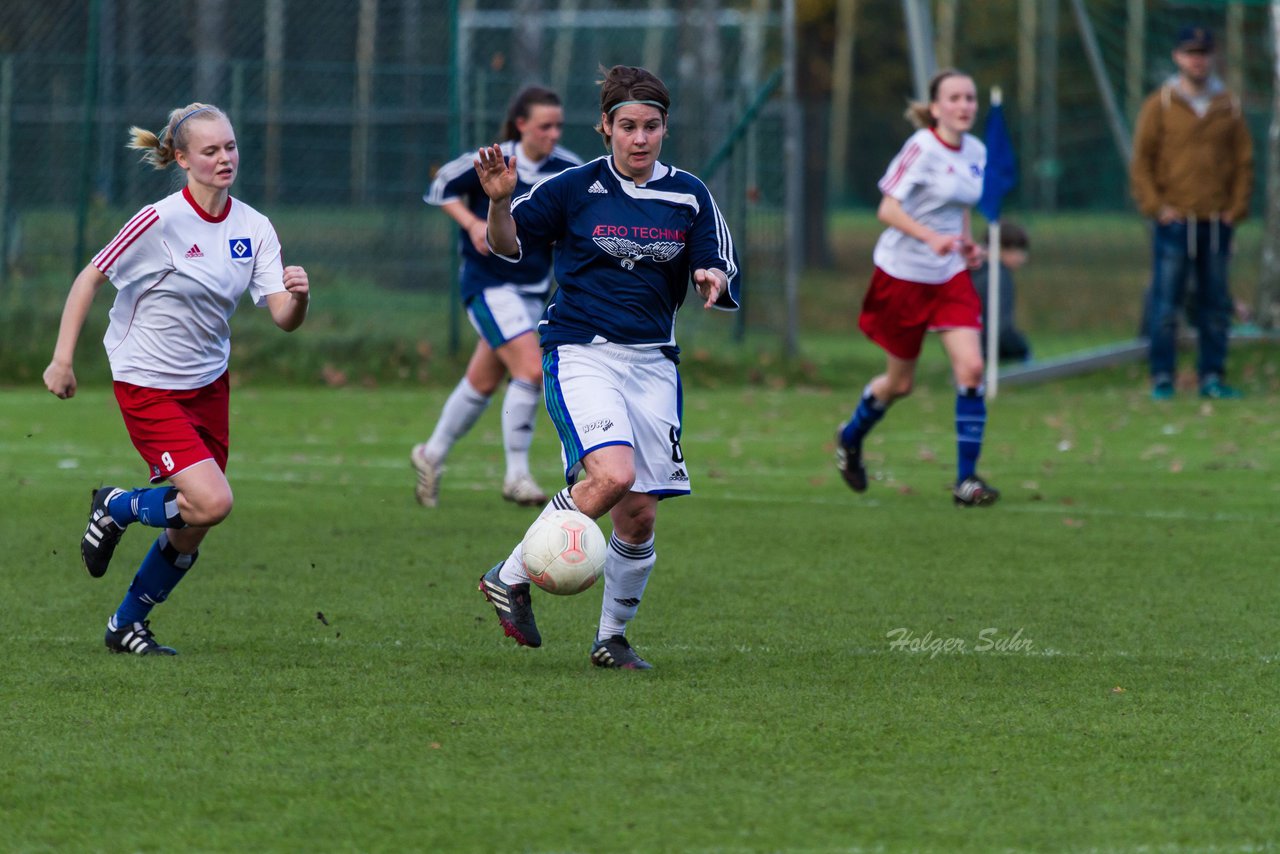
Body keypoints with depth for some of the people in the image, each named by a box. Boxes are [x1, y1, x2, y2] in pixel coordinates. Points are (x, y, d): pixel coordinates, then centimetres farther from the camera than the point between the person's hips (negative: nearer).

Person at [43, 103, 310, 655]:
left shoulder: (252, 228, -3)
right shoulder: (161, 221, -18)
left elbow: (283, 318, -6)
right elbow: (90, 279, -10)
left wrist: (298, 297, -29)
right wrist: (62, 358, -13)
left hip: (208, 383, 6)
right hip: (147, 384, -6)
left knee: (191, 529, 6)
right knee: (212, 502, -20)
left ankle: (127, 625, 27)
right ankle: (116, 508, 9)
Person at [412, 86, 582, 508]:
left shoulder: (569, 169, -5)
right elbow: (441, 187, -1)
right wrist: (472, 223, -15)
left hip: (533, 289, 6)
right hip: (489, 283, -6)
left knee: (483, 382, 15)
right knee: (531, 370, -19)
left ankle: (432, 454, 36)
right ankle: (516, 476, -10)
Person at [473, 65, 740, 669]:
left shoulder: (689, 196, 7)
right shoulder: (574, 188, -1)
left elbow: (723, 273, 6)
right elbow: (509, 245, 5)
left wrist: (713, 281, -18)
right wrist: (499, 202, -15)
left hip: (653, 363, 4)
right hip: (580, 353, -4)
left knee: (639, 515, -1)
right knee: (611, 474, -27)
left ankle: (611, 637, 20)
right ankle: (511, 577, -11)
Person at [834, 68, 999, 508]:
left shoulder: (976, 151, 5)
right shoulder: (922, 148, -16)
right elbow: (888, 209, -20)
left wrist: (966, 241, 4)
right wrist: (930, 237, -34)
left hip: (950, 274, 5)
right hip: (903, 273, -5)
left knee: (970, 368, -13)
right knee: (900, 382, 7)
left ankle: (967, 479, -8)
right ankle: (851, 437, 39)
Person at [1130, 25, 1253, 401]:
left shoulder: (1228, 106, 10)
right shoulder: (1159, 105, 2)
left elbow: (1244, 159, 12)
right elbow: (1141, 161, 2)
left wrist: (1237, 207, 2)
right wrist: (1155, 206, -8)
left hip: (1217, 223, 3)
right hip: (1174, 221, -3)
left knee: (1215, 305, 5)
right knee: (1166, 303, -4)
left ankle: (1212, 376, 11)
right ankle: (1162, 378, 0)